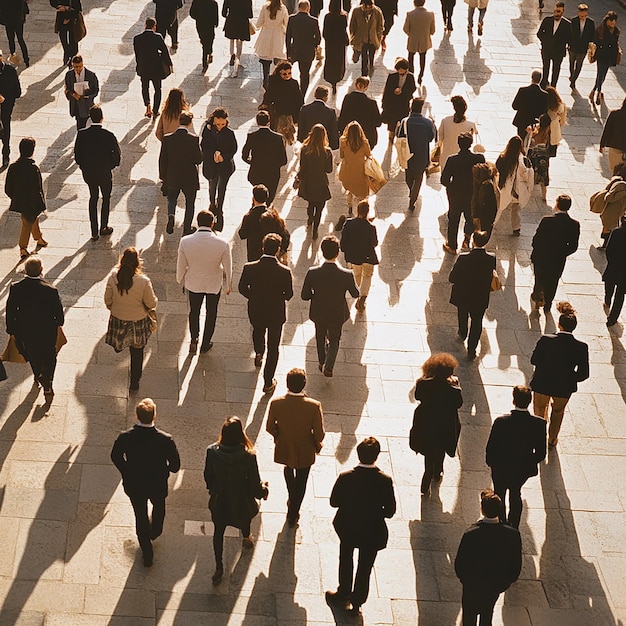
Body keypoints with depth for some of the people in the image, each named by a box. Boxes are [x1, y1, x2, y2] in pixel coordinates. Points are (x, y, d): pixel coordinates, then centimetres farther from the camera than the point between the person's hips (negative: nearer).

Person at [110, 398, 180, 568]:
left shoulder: (124, 438, -27)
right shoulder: (165, 440, -31)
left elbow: (116, 458, -7)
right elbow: (175, 465, -19)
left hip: (134, 485, 0)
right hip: (157, 485, 0)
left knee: (140, 516, 24)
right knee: (158, 506, 33)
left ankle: (147, 554, 39)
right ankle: (155, 532, 63)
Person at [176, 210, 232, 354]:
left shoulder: (185, 241, -23)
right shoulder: (222, 244, -26)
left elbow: (181, 265, -9)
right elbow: (228, 267, -12)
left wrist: (180, 280, 12)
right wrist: (229, 285, 7)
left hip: (193, 283, 1)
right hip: (214, 284, -1)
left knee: (194, 311, 27)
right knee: (211, 313, 22)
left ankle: (194, 341, 29)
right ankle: (205, 344, 37)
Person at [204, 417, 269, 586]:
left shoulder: (212, 451, -24)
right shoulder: (248, 456, -31)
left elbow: (208, 476, -6)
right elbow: (254, 484, -18)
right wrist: (264, 491, 5)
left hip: (219, 500, 1)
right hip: (241, 500, -1)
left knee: (218, 532, 21)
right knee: (245, 518, 34)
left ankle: (219, 568, 28)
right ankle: (246, 539, 63)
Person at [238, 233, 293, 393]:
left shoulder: (249, 268, -22)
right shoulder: (285, 272, -25)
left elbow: (242, 289, -7)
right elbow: (288, 295, -12)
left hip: (256, 311, 2)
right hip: (276, 314, -2)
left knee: (258, 331, 37)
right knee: (273, 348, 15)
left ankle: (258, 354, 61)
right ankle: (268, 383, 25)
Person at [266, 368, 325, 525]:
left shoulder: (276, 404, -25)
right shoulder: (314, 406, -30)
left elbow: (270, 427, -10)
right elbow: (319, 434, -20)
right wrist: (317, 444, 2)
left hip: (284, 449, 2)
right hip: (305, 452, -2)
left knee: (288, 468, 37)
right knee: (300, 483, 22)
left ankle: (292, 500, 55)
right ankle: (293, 516, 38)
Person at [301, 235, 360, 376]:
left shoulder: (312, 273, -28)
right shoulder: (347, 275, -29)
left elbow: (305, 296, -16)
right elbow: (355, 294, -11)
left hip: (318, 313, 1)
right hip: (337, 314, -1)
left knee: (320, 337, 29)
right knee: (334, 339, 26)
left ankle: (322, 363, 48)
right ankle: (328, 366, 14)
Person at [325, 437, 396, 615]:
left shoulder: (345, 478, -25)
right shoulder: (385, 481, -25)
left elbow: (334, 502, -12)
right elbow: (390, 511, -17)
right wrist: (375, 510, 2)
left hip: (347, 528, 1)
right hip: (372, 532, -1)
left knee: (345, 562, 27)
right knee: (365, 568, 21)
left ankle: (344, 594, 45)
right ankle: (357, 602, 35)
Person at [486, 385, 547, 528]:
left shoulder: (501, 422, -29)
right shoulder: (539, 424, -22)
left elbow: (491, 448, -19)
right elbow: (541, 452, -11)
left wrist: (490, 462, 2)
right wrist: (530, 462, 9)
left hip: (502, 469, -3)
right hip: (524, 469, 3)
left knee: (499, 496, 24)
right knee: (515, 495, 29)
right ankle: (513, 527, 43)